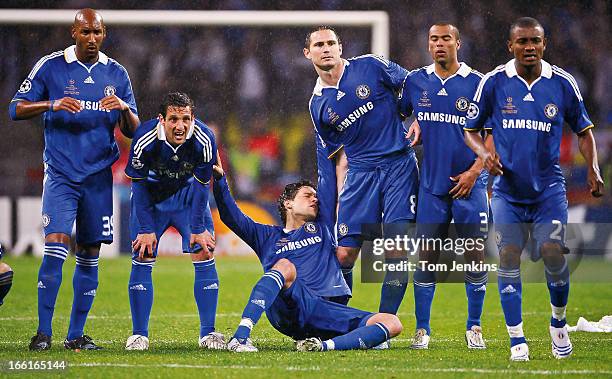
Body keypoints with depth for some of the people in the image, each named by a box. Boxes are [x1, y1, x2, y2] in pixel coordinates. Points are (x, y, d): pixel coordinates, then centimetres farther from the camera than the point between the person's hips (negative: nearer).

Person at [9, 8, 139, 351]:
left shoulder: (116, 74, 8)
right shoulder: (50, 66, -1)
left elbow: (133, 130, 8)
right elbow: (16, 109, -2)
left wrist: (124, 108, -14)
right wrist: (52, 105, -19)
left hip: (99, 176, 3)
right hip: (61, 173, -3)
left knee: (90, 255, 4)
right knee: (56, 246, -15)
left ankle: (76, 334, 12)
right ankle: (44, 332, -10)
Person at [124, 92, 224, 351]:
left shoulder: (204, 139, -28)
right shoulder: (144, 139, -31)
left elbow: (201, 185, -14)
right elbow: (139, 184, -17)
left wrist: (198, 228, -12)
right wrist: (146, 229, -16)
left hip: (187, 192, 1)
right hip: (151, 192, -1)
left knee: (204, 254, -9)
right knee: (142, 258, -8)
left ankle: (208, 333, 0)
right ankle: (139, 335, 1)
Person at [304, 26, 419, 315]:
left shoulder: (371, 67, 0)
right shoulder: (318, 104, 9)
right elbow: (341, 153, 14)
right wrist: (340, 200, 9)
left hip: (399, 164, -3)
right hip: (360, 172, 3)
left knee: (397, 253, -10)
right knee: (344, 254, -2)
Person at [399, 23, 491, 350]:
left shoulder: (477, 83, -2)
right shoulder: (415, 81, 6)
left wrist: (475, 170, -8)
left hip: (468, 184, -2)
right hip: (432, 184, 2)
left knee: (474, 255, -1)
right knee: (426, 257, 0)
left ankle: (474, 328, 10)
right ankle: (422, 329, 7)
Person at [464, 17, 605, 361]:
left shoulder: (562, 83, -2)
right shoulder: (494, 83, -4)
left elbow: (583, 130, 11)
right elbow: (471, 130, 7)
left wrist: (594, 170, -3)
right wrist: (485, 153, -13)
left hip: (549, 188, 0)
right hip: (507, 189, 0)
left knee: (553, 253, -12)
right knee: (508, 255, -7)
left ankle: (559, 323, 13)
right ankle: (517, 339, -1)